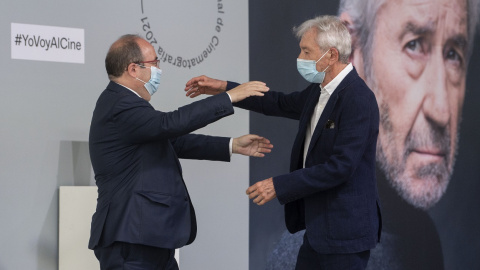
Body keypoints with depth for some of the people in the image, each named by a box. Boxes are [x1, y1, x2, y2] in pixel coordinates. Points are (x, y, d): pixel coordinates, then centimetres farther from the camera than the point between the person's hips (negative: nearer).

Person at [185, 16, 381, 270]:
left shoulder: (358, 99, -21)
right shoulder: (320, 90, 8)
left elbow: (340, 167, -25)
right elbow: (281, 104, 23)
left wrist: (279, 186, -21)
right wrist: (224, 88, 15)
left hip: (345, 231, -9)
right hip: (320, 227, 9)